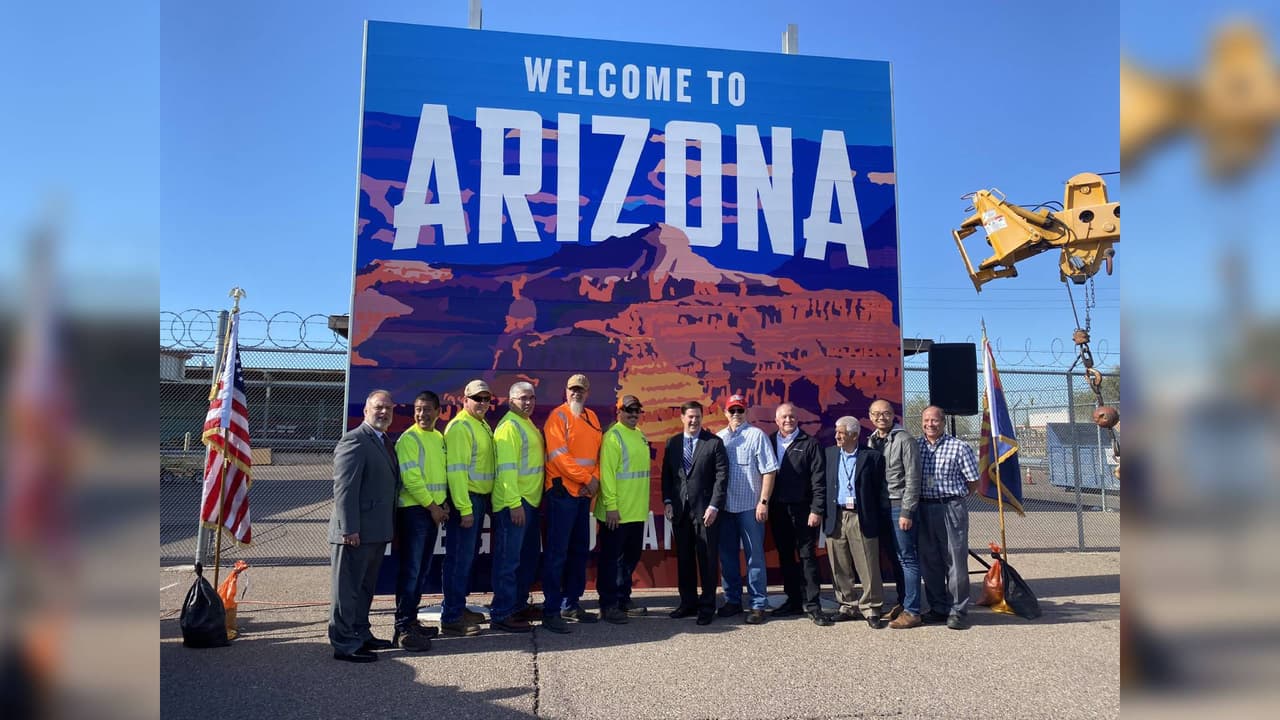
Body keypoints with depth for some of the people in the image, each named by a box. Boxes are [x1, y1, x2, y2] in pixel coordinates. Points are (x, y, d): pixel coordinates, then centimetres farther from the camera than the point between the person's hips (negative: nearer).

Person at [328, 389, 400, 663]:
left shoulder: (385, 442, 16)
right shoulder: (354, 441, -13)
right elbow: (344, 488, -19)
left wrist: (390, 528, 16)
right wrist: (349, 529, -22)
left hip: (377, 532, 9)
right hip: (356, 533, -9)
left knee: (365, 588, 19)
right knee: (347, 589, 1)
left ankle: (361, 635, 31)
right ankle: (344, 645, 9)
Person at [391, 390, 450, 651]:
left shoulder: (440, 439, 13)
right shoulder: (408, 438, -9)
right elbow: (410, 478, -16)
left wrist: (444, 503, 5)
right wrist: (431, 506, -13)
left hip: (434, 511, 7)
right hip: (413, 510, -7)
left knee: (422, 570, 12)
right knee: (410, 569, -6)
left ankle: (411, 620, 20)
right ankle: (403, 628, -2)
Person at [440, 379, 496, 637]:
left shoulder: (484, 426, 17)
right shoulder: (460, 426, -13)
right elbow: (456, 469, -19)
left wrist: (487, 500, 17)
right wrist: (464, 508, -23)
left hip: (480, 498, 10)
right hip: (465, 499, -9)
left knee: (469, 555, 16)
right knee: (459, 557, -6)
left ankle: (459, 606, 28)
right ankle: (450, 618, 1)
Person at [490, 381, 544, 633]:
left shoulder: (527, 424, 16)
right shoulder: (509, 426, -13)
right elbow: (507, 467, -20)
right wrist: (514, 504, -24)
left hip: (529, 502, 10)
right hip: (513, 504, -10)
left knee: (528, 557, 17)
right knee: (508, 559, -4)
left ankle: (519, 606, 28)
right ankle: (501, 615, 3)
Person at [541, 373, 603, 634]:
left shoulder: (592, 417, 13)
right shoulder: (558, 416, -8)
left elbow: (597, 453, 12)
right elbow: (559, 455, -16)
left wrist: (595, 480, -5)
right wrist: (586, 479, -13)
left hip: (584, 493, 8)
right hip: (562, 491, -7)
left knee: (580, 551, 13)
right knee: (557, 552, -5)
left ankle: (571, 604, 23)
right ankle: (551, 610, 0)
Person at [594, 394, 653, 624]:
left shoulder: (640, 436, 13)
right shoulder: (613, 436, -12)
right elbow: (606, 472, -17)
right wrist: (611, 506, -22)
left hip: (637, 511, 8)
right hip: (616, 513, -8)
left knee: (631, 557, 17)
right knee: (611, 559, 0)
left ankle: (623, 599, 29)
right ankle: (608, 605, 9)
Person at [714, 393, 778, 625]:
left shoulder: (757, 435, -4)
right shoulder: (719, 438, 9)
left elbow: (769, 471, -7)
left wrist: (763, 502, -13)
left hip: (750, 507, -4)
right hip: (724, 507, 5)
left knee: (755, 556, 1)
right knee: (727, 556, 11)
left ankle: (758, 604, 9)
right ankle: (733, 600, 23)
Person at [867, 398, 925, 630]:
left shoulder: (904, 440, -7)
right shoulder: (871, 441, 13)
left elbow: (912, 479, -11)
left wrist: (906, 512, -14)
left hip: (899, 506, -6)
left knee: (906, 559, -3)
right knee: (894, 559, 13)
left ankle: (911, 611, 1)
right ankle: (902, 603, 23)